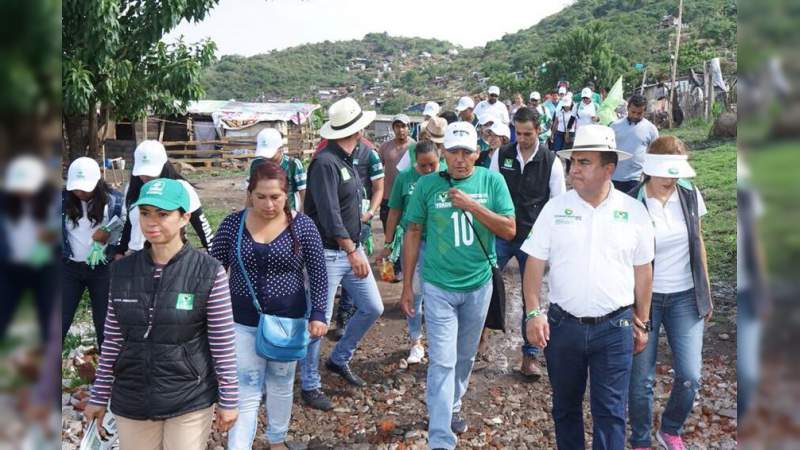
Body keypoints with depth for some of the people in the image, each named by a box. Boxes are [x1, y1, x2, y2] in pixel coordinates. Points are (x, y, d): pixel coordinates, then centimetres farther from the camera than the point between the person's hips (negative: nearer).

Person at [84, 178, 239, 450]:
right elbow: (113, 340, 6)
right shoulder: (122, 270, -1)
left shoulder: (209, 272, -13)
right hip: (130, 401, 4)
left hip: (191, 401, -3)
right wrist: (99, 396, 10)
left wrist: (228, 400, -5)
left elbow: (223, 344, -9)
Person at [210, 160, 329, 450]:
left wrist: (318, 314, -10)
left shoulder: (301, 225, -9)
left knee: (281, 385, 19)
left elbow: (318, 273, -4)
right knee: (246, 393, 2)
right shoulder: (233, 224, -7)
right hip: (243, 322, 0)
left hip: (288, 320, 1)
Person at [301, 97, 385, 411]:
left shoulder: (347, 160, 10)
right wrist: (352, 251, -28)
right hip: (328, 253, -9)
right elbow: (329, 214, -26)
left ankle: (339, 359, 33)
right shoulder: (325, 163, -19)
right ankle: (310, 386, 17)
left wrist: (357, 248, 16)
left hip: (352, 248, 9)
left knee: (373, 308, 14)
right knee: (319, 320, 1)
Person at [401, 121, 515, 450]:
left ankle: (452, 407, 42)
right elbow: (414, 232, 0)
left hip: (479, 284, 2)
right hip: (438, 286, -2)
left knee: (465, 356, 19)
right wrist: (407, 285, 1)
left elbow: (509, 230, -8)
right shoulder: (427, 184, -6)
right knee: (443, 361, -4)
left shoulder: (492, 181, -4)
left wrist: (472, 205, -21)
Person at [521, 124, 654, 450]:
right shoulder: (555, 208, -2)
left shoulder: (634, 212, -2)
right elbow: (534, 263, -2)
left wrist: (642, 323, 9)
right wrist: (533, 313, -9)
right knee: (565, 406, 17)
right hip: (562, 324, 1)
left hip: (614, 327, -1)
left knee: (610, 411, 5)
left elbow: (643, 271, 6)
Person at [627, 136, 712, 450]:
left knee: (689, 378, -2)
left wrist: (706, 292, 12)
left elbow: (698, 244, 10)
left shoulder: (690, 195, -2)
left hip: (685, 297, 3)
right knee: (641, 380, 3)